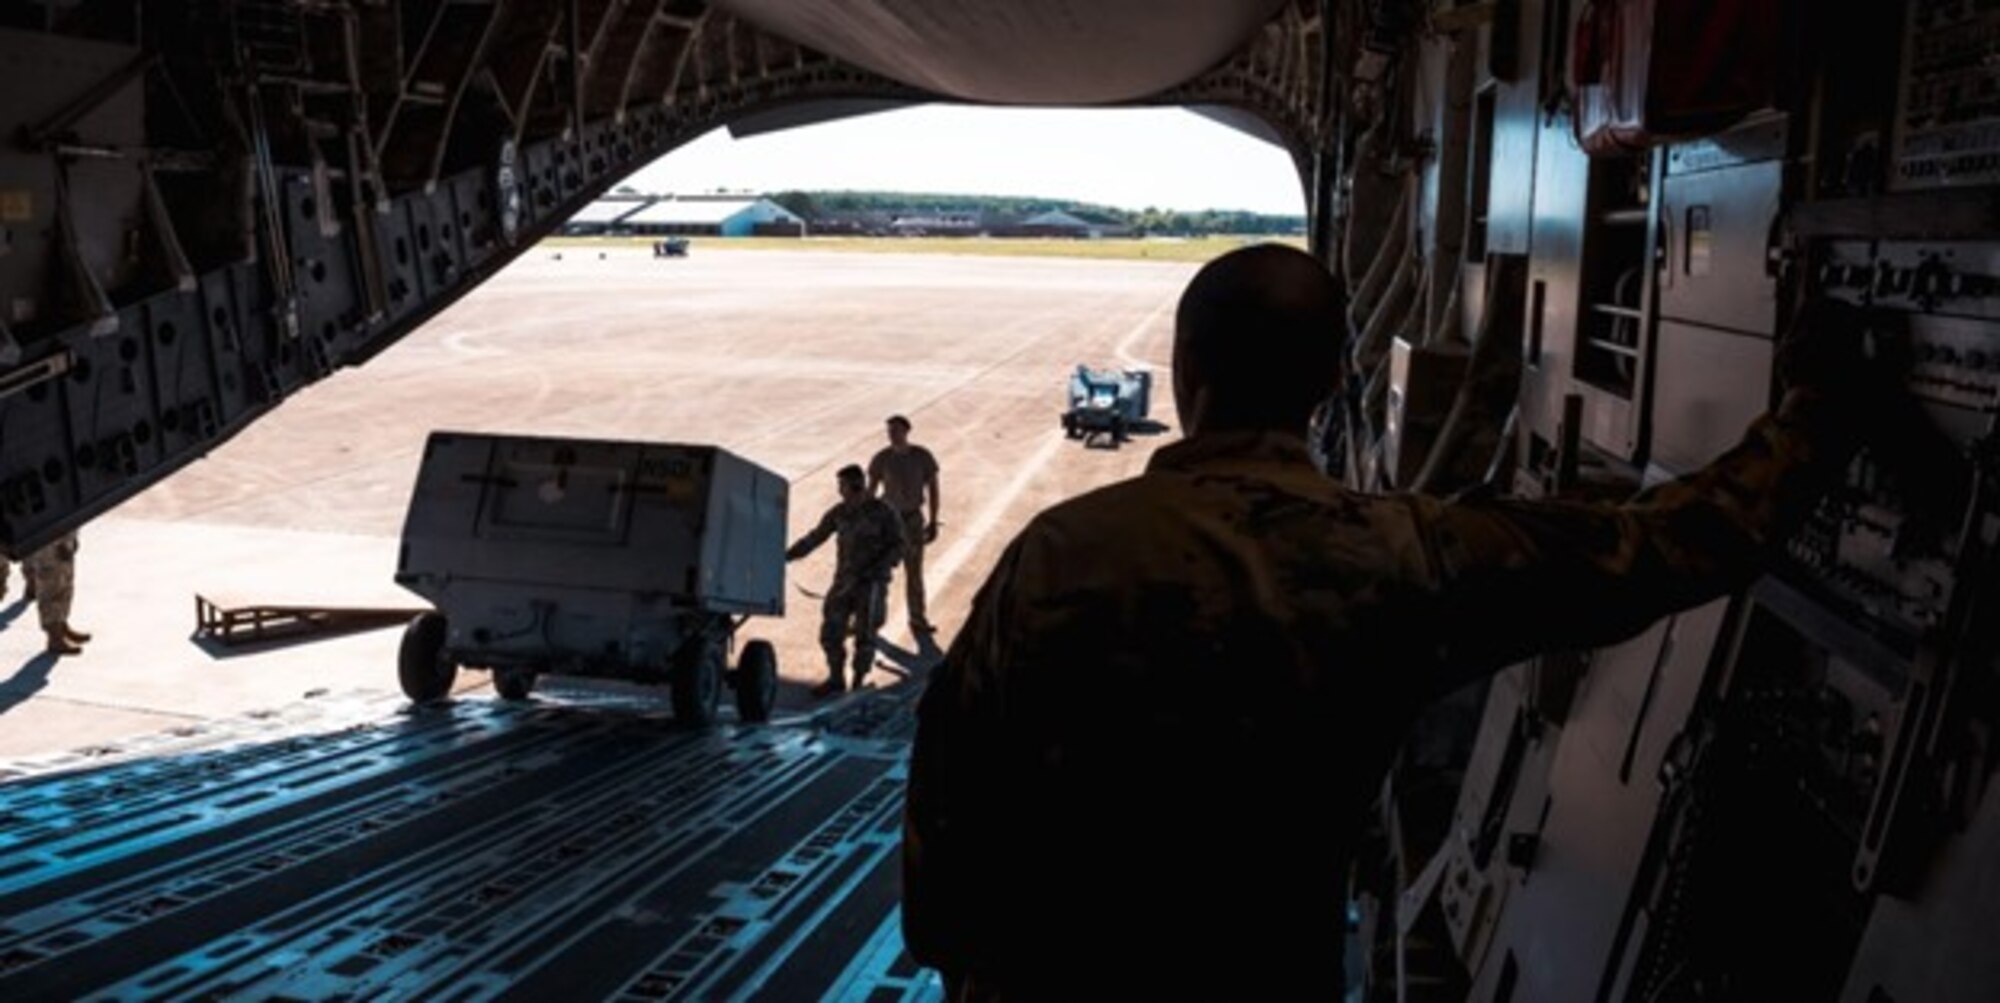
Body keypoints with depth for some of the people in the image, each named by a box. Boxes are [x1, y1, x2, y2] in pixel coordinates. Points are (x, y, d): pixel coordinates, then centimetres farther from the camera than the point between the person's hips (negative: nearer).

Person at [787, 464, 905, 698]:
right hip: (844, 580, 4)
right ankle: (836, 679, 15)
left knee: (863, 631, -10)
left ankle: (859, 682, 1)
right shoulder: (839, 512, 5)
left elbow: (897, 547, -5)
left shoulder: (882, 513, -7)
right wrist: (788, 555, 5)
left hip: (871, 581, -4)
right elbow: (815, 537, 12)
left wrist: (876, 569, -18)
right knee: (831, 629, 0)